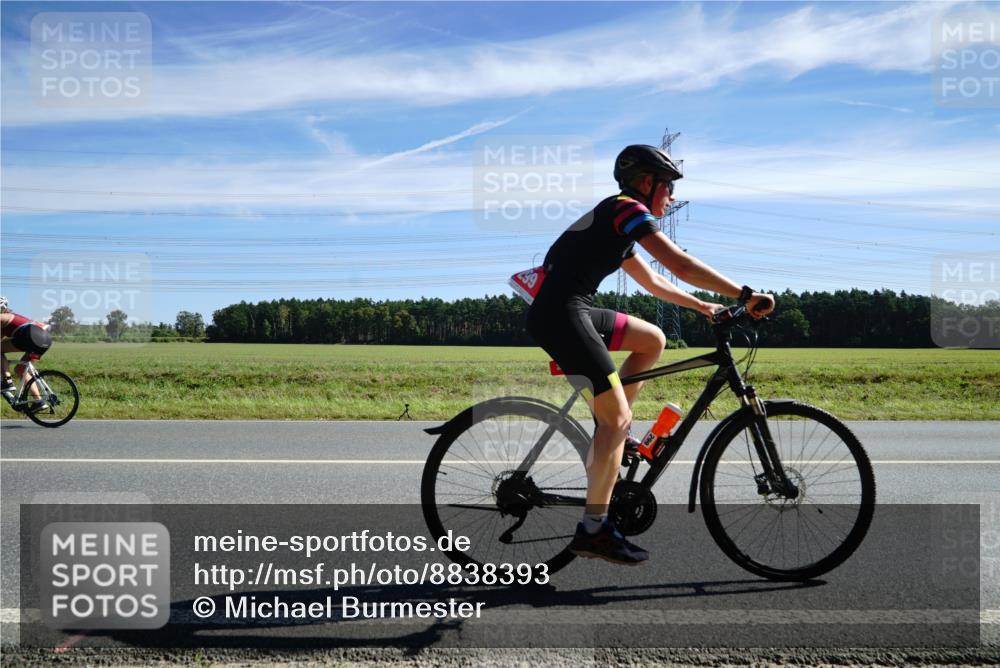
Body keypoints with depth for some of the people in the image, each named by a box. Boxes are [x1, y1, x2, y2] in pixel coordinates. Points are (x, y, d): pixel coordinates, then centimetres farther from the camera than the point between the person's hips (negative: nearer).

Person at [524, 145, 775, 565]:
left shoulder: (616, 224, 25)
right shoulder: (628, 209, -4)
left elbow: (654, 282, 32)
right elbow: (682, 266, -14)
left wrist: (703, 307, 29)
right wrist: (745, 295, -10)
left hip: (569, 312, 10)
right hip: (561, 314, -10)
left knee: (652, 340, 18)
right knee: (618, 420, -9)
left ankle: (608, 429, 16)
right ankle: (593, 531, -5)